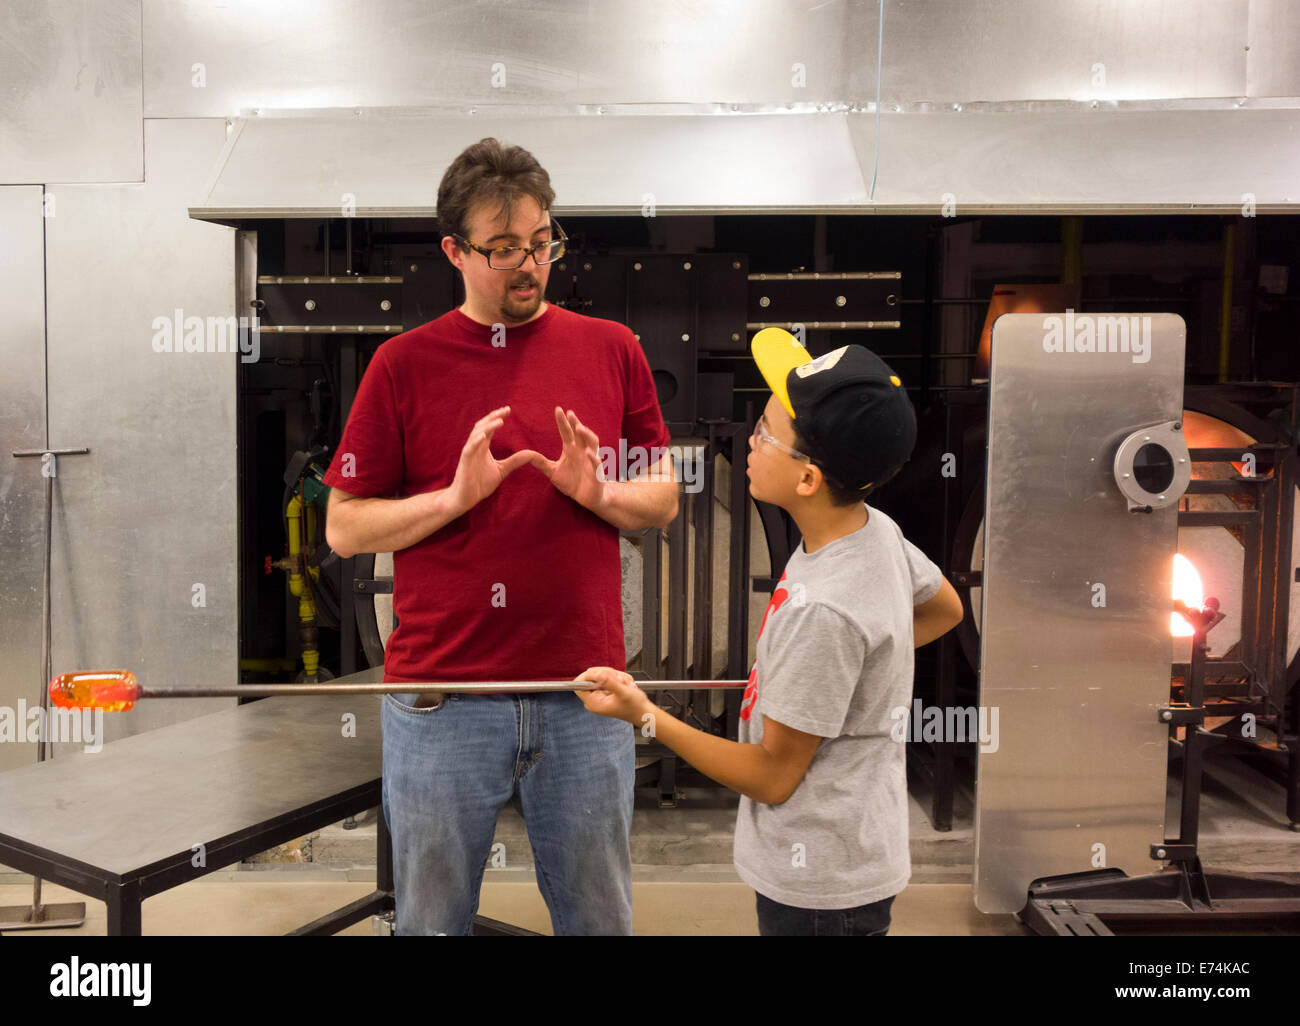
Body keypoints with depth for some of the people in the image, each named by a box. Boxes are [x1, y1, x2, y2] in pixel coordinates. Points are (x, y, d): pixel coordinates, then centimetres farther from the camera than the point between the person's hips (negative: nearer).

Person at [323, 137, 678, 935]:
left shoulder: (611, 350, 6)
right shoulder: (405, 364, 1)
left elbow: (663, 502, 10)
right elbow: (344, 527, 2)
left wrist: (600, 494, -10)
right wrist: (455, 495, -13)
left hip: (583, 691, 1)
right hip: (441, 695, -1)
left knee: (600, 915, 14)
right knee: (432, 917, 15)